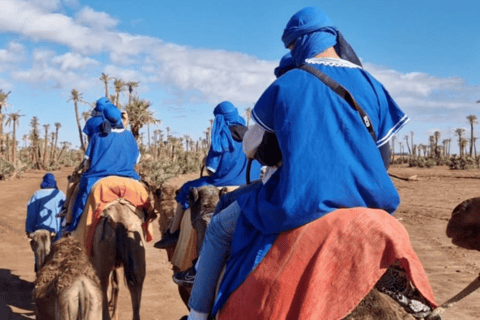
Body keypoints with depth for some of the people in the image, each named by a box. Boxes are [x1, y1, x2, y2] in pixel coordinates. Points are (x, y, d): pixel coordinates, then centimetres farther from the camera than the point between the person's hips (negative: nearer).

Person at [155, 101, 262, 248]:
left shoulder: (221, 137, -10)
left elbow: (211, 170, -13)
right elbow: (261, 167, 10)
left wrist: (206, 163, 8)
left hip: (223, 184, -6)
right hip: (248, 186, 6)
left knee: (186, 189, 18)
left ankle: (172, 233, 21)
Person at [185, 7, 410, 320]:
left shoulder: (287, 84, 0)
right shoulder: (370, 84, 7)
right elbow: (380, 148, 13)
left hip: (303, 203, -3)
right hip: (366, 199, 4)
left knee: (219, 228, 17)